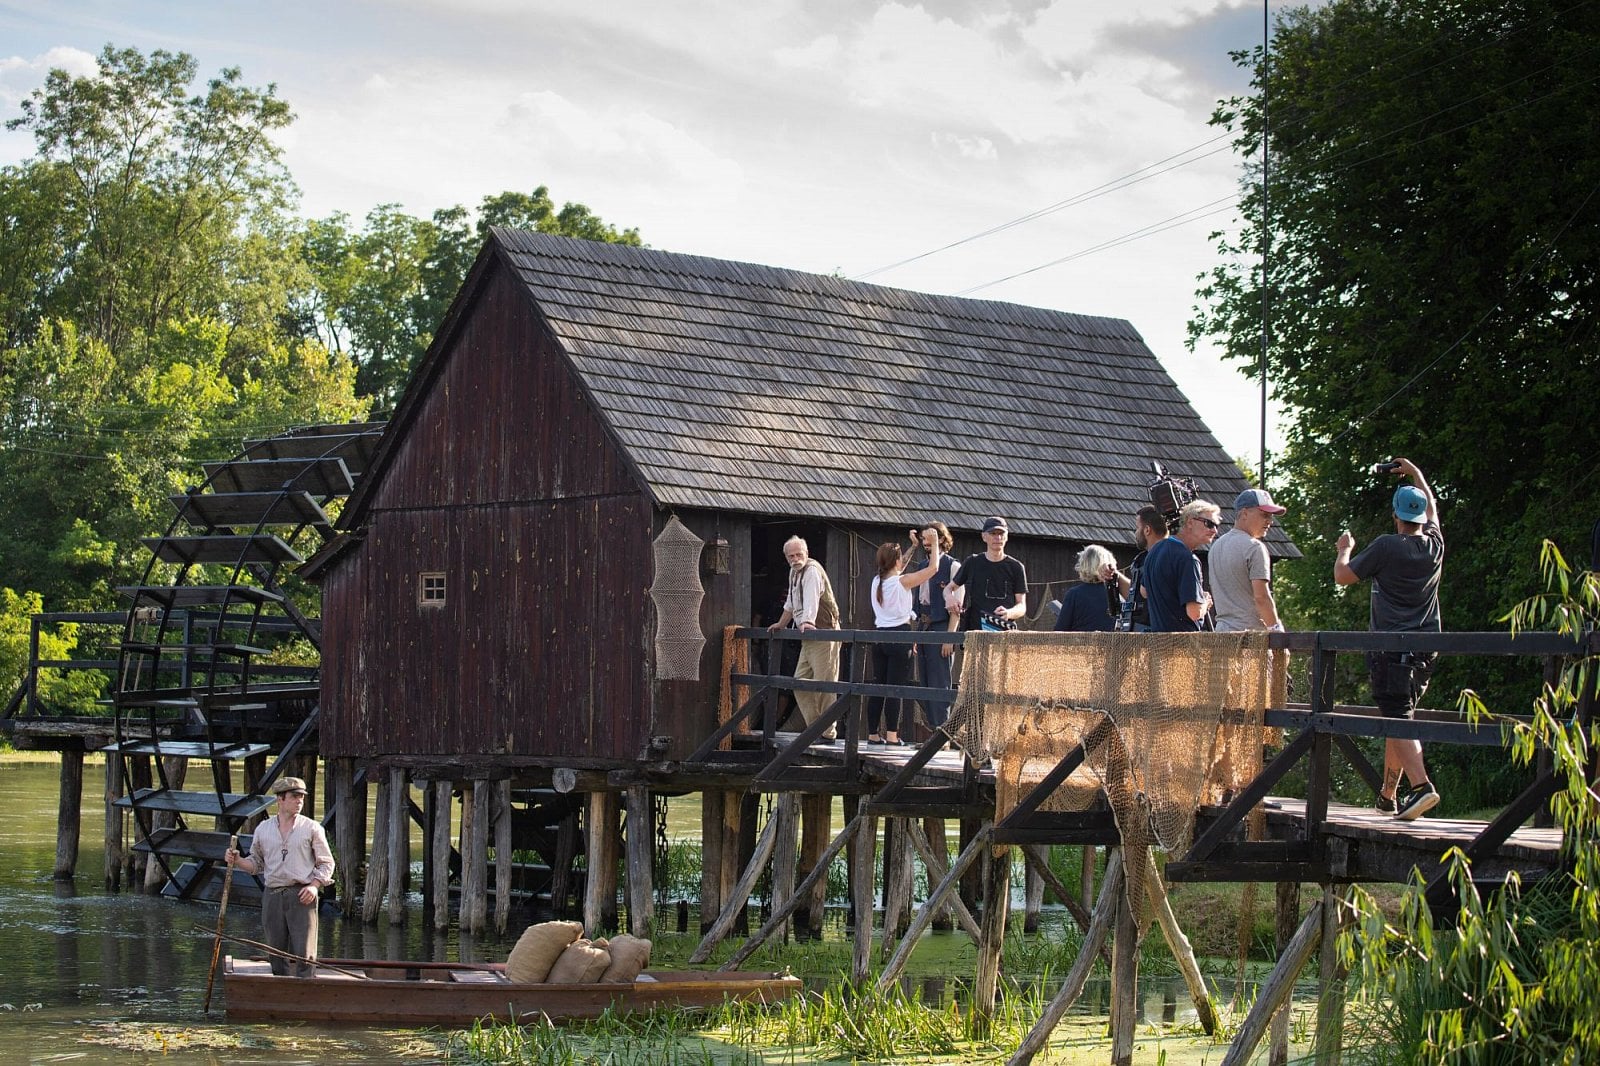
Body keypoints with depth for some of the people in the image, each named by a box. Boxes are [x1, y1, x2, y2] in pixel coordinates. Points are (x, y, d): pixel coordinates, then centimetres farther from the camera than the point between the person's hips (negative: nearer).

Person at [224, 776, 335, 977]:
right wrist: (237, 860, 0)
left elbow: (326, 863, 5)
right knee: (277, 954, 6)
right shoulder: (263, 829, 11)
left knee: (304, 954, -9)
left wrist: (314, 885, -11)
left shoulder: (312, 828, 3)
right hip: (272, 895, 3)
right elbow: (256, 863, 19)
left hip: (301, 895, -3)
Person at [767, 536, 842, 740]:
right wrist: (781, 624, 40)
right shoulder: (794, 571, 16)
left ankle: (828, 733, -7)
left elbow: (811, 599, -31)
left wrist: (807, 622, -46)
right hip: (808, 636, 10)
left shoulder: (812, 571, -13)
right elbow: (791, 602, 32)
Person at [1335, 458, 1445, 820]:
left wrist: (1344, 550, 20)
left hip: (1390, 647, -6)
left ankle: (1421, 786, -30)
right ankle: (1388, 795, 23)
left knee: (1398, 720, -12)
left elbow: (1343, 576, -1)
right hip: (1425, 647, 6)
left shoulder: (1386, 547, -10)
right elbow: (1432, 508, 30)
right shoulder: (1435, 545, 7)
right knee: (1400, 718, 16)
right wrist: (1416, 475, 44)